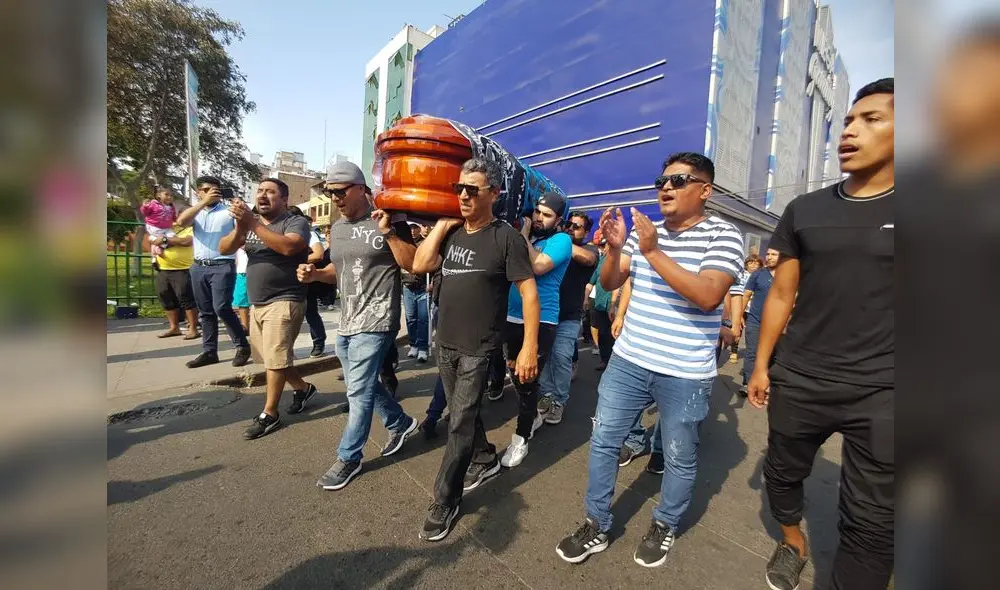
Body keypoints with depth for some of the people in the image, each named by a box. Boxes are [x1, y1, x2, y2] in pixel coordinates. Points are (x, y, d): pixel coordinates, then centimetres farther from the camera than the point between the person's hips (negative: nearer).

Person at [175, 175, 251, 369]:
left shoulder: (230, 211, 3)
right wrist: (204, 202, -16)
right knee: (205, 311, 9)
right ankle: (209, 352, 16)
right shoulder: (195, 212, 13)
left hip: (222, 266, -5)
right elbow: (181, 222, -8)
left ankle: (242, 346, 0)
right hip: (199, 267, 5)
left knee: (222, 308, -13)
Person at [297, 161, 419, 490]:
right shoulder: (337, 228, 13)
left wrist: (388, 231, -23)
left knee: (359, 392, -2)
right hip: (345, 322, 8)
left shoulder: (388, 221, -8)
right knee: (363, 386, 18)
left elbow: (413, 264, -14)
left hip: (375, 321, -8)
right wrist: (315, 274, 4)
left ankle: (349, 458, 16)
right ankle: (400, 423, 39)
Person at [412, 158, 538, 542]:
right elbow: (420, 265, -3)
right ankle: (485, 459, 45)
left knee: (460, 423, 1)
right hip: (445, 343, 7)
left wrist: (529, 346, -19)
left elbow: (529, 292, -14)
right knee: (463, 413, 21)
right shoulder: (451, 232, 7)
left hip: (478, 349, -6)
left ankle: (444, 502, 18)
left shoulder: (505, 237, -12)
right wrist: (440, 225, -5)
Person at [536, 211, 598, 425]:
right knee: (543, 355, 5)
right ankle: (546, 394, 17)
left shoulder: (590, 249, 2)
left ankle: (559, 401, 8)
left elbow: (586, 257, -22)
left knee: (561, 357, -5)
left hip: (568, 317, -3)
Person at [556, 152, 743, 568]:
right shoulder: (645, 229, 6)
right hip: (628, 361, 4)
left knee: (679, 458, 15)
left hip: (685, 374, -4)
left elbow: (708, 296, -24)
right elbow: (609, 284, 5)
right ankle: (597, 526, 29)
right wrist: (615, 248, -14)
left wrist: (653, 253, -28)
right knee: (603, 441, 10)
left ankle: (665, 526, 41)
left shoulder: (722, 235, -8)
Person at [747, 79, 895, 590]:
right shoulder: (805, 210, 3)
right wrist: (761, 365, 5)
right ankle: (793, 543, 47)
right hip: (797, 381, 3)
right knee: (782, 473, 19)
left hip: (881, 393, -2)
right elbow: (781, 295, 6)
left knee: (870, 520, 6)